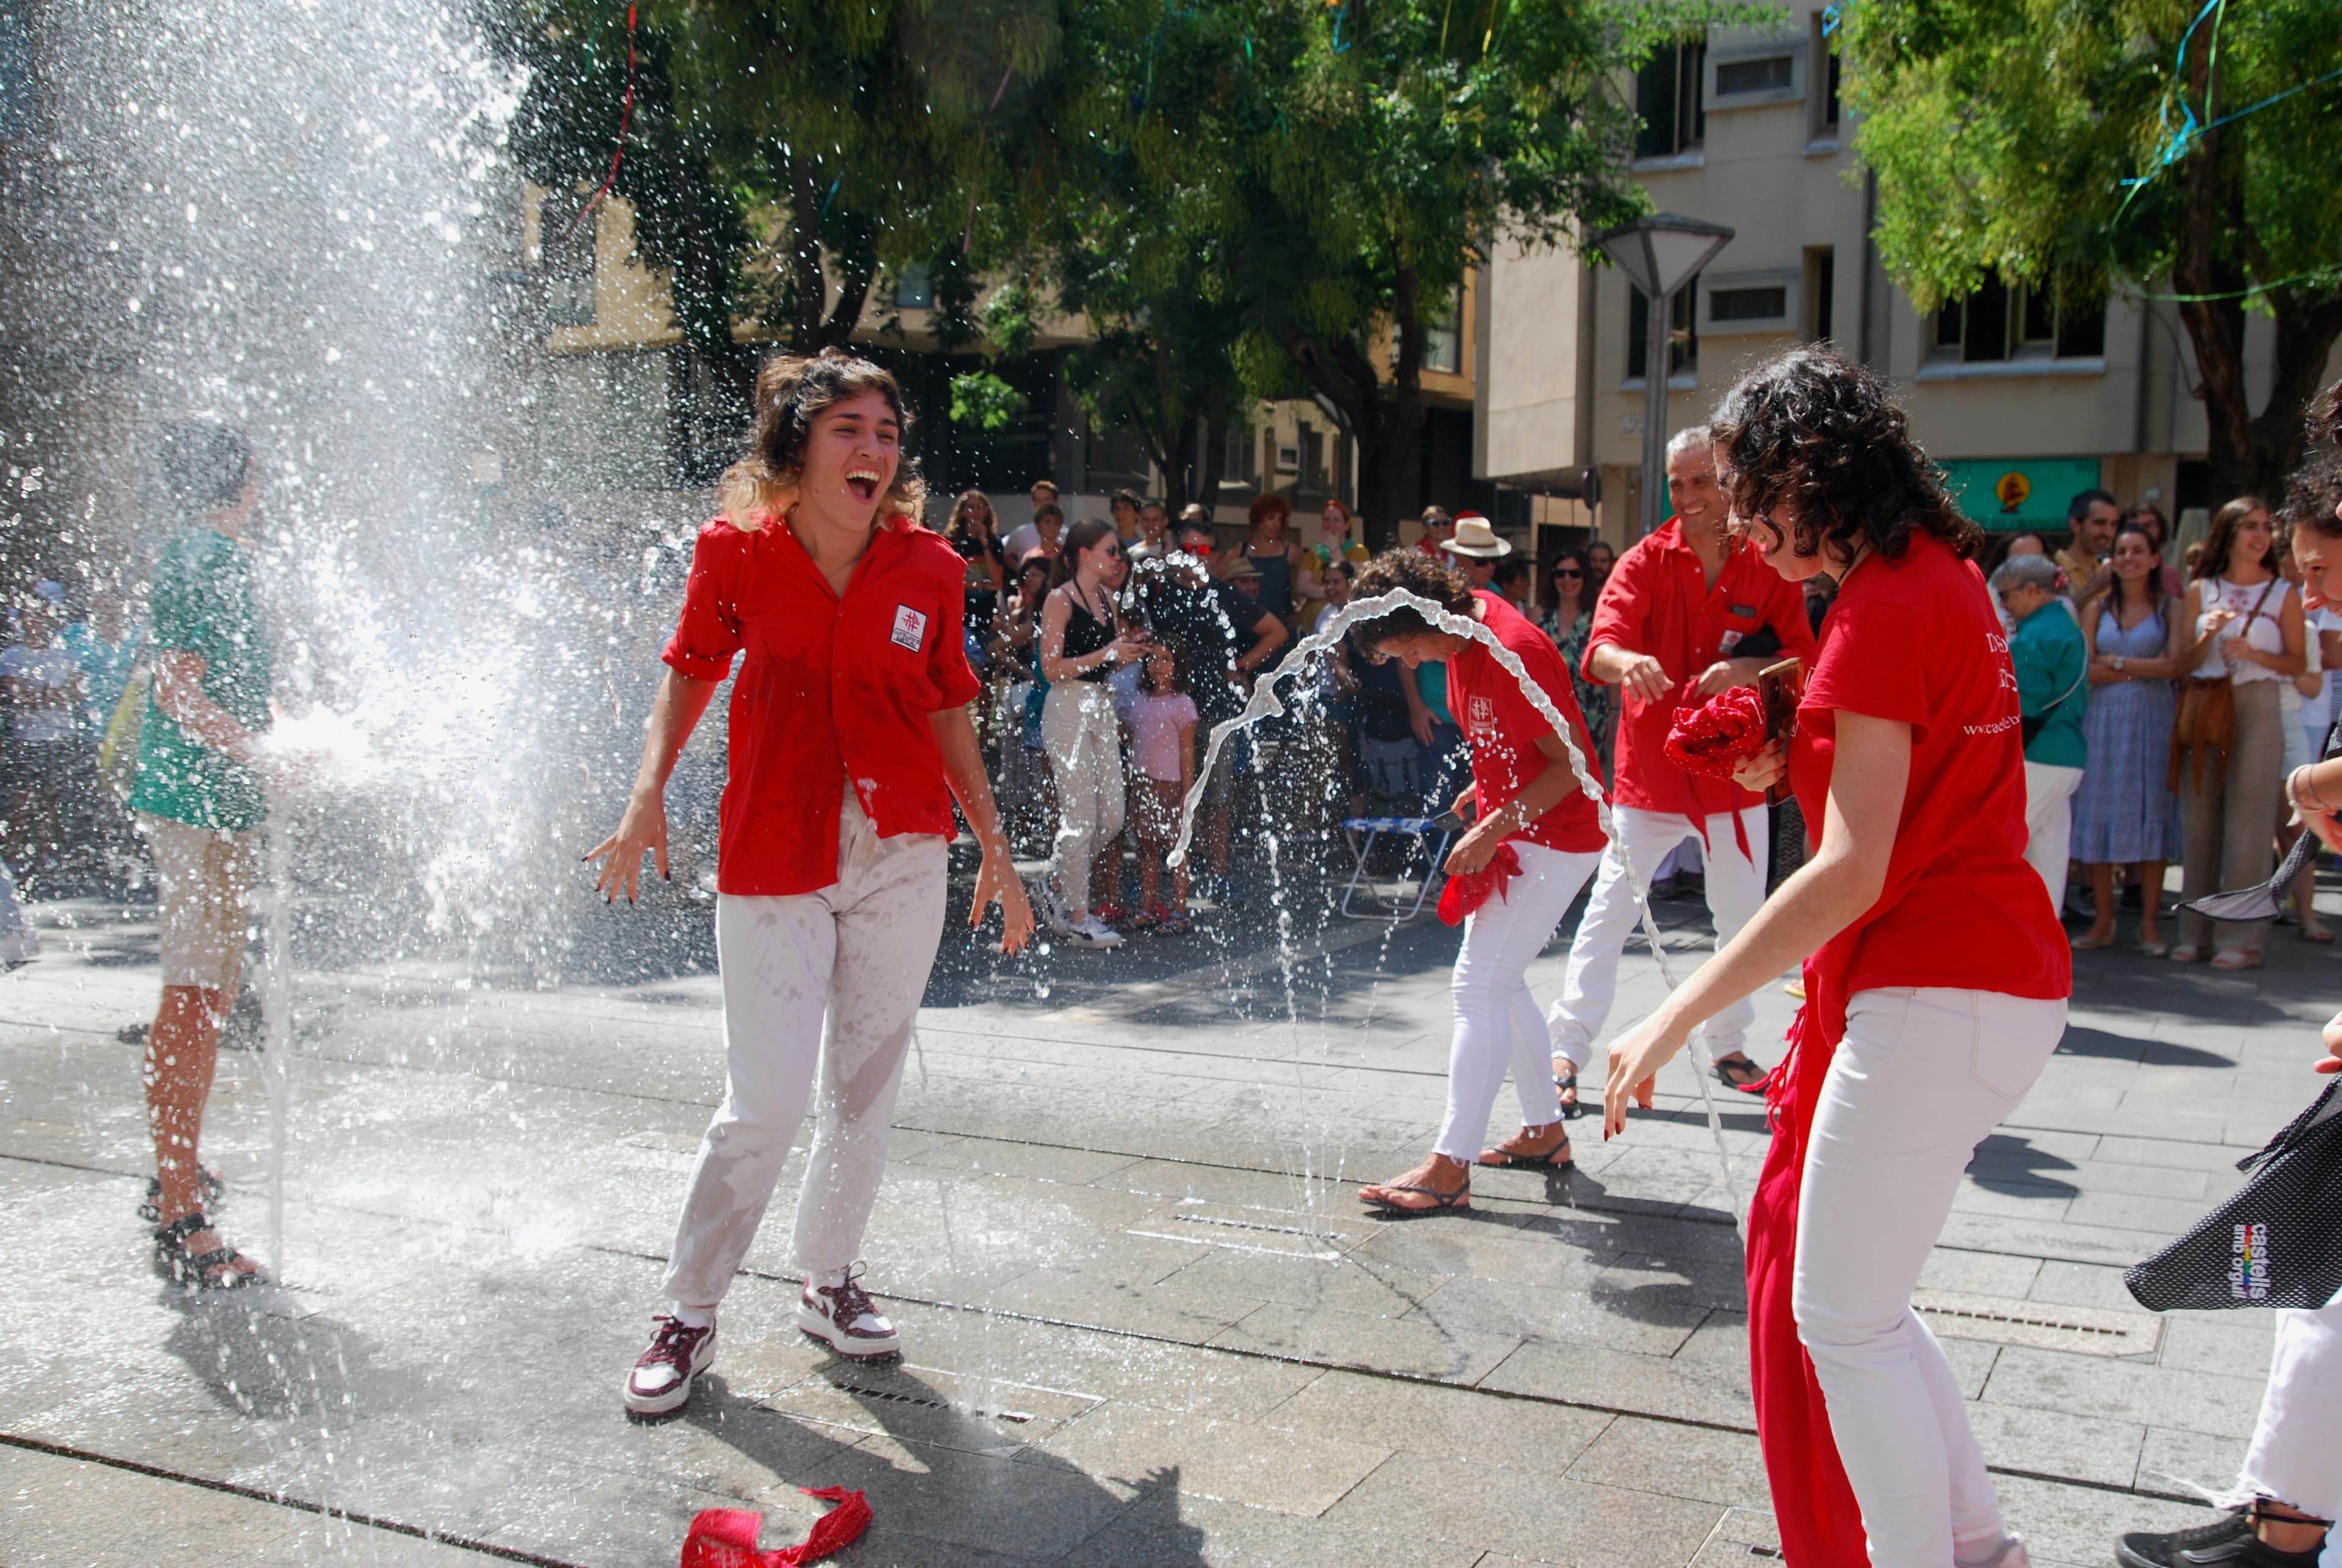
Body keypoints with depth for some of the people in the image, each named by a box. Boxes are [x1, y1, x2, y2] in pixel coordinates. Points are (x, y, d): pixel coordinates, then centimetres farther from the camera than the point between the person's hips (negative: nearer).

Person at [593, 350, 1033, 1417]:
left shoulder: (929, 570, 0)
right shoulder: (736, 552, -4)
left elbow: (948, 714, 9)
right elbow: (690, 671, 8)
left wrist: (995, 849, 10)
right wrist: (647, 795, -5)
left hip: (901, 858, 3)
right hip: (770, 861, -2)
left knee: (865, 1087, 11)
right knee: (764, 1102, -3)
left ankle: (829, 1280, 32)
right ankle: (689, 1313, 16)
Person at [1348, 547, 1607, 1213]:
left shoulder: (1513, 651, -26)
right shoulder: (1466, 625, 3)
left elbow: (1571, 764, -23)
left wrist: (1493, 829, -26)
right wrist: (1485, 789, 11)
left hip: (1552, 838, -10)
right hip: (1514, 831, 10)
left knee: (1480, 987, -12)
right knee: (1501, 984, 16)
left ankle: (1450, 1168, -10)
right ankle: (1544, 1131, 29)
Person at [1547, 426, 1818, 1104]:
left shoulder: (1768, 568, 1)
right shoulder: (1645, 561, -5)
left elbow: (1803, 660, -1)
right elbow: (1602, 643, -19)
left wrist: (1744, 670, -21)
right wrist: (1628, 661, -43)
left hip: (1734, 771, 2)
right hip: (1650, 769, -2)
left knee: (1742, 916, 14)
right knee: (1609, 911, -3)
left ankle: (1730, 1046, 32)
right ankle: (1568, 1049, 5)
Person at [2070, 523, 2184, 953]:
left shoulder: (2169, 608, 5)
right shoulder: (2098, 610, 10)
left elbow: (2174, 664, -8)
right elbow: (2084, 670, -1)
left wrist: (2117, 663, -5)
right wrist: (2145, 669, -9)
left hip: (2152, 720, -2)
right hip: (2104, 720, 2)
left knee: (2150, 813, -2)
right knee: (2099, 815, 1)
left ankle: (2149, 923, 3)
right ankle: (2103, 921, 7)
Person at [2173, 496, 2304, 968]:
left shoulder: (2283, 593, 4)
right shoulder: (2200, 591, 9)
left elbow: (2296, 663, 2)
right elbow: (2182, 663, 7)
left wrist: (2252, 652, -14)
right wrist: (2207, 637, -12)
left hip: (2255, 707, -3)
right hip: (2202, 711, 3)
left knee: (2246, 822, -5)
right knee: (2198, 821, 4)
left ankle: (2241, 938, -1)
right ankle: (2195, 932, 11)